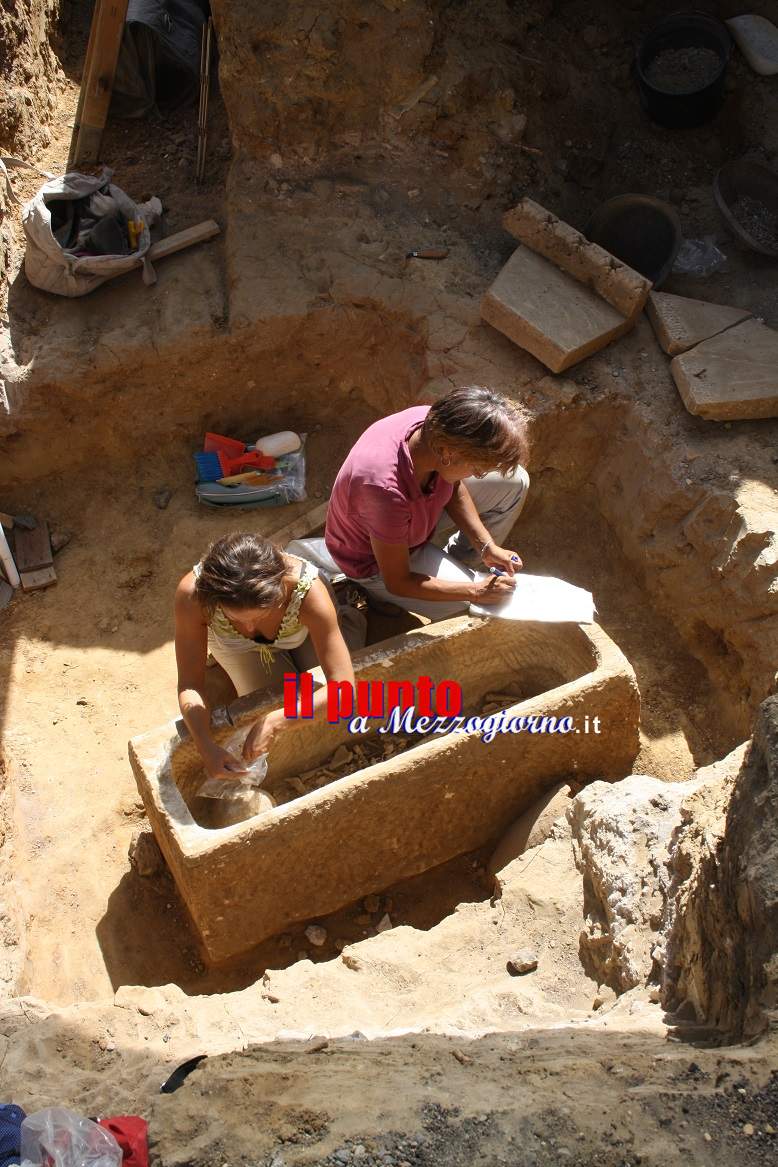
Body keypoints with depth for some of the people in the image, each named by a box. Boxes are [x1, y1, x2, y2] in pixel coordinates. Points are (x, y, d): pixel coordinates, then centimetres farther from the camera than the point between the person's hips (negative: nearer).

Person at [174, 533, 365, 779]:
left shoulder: (308, 591, -46)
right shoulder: (193, 594, -43)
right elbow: (190, 685, -32)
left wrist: (274, 723, -48)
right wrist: (206, 747, -48)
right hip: (234, 642, 1)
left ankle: (347, 619, 27)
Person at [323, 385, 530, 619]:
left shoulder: (435, 423, -26)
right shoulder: (386, 490, -45)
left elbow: (455, 488, -2)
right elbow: (397, 582, -29)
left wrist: (487, 546, -10)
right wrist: (478, 592, -24)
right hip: (375, 563, -6)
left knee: (515, 482, 0)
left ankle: (457, 563, 17)